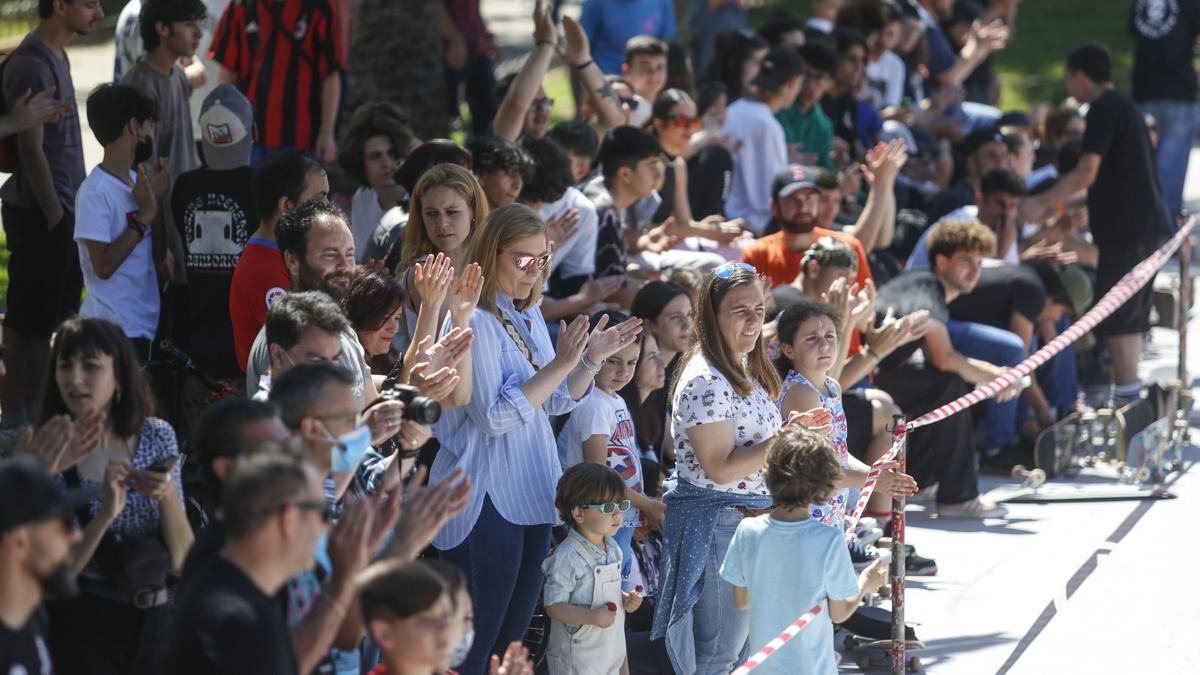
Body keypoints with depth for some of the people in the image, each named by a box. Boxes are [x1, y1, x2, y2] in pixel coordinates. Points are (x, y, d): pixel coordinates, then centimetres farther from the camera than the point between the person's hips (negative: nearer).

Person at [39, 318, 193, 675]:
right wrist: (106, 513, -27)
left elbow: (182, 561, -2)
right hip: (82, 629, -3)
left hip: (153, 621, 3)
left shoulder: (156, 436, -2)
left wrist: (167, 495, -20)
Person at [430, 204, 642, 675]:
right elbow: (493, 416, -23)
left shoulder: (528, 317, 10)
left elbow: (556, 402, 17)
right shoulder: (474, 322, -16)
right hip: (486, 500, -9)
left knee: (512, 637, 15)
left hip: (531, 493, 9)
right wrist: (561, 364, -22)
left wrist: (592, 359, 1)